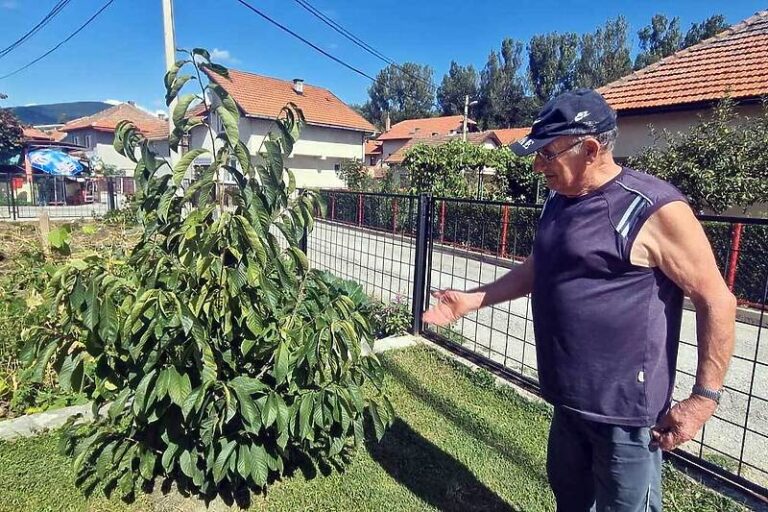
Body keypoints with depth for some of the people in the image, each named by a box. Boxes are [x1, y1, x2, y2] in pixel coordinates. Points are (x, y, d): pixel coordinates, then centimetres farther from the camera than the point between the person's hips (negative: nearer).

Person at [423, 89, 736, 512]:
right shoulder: (558, 201, 4)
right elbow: (538, 268, 16)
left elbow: (717, 301, -15)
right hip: (569, 396, 8)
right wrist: (473, 300, 11)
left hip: (624, 406, -7)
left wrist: (704, 396, -13)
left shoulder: (655, 209, -20)